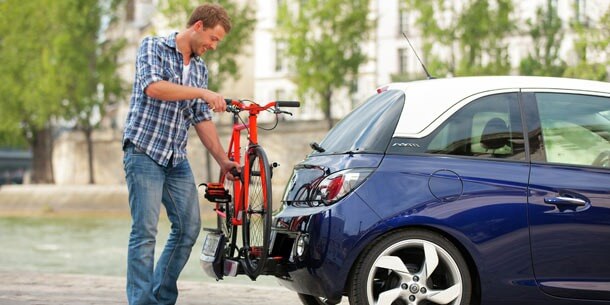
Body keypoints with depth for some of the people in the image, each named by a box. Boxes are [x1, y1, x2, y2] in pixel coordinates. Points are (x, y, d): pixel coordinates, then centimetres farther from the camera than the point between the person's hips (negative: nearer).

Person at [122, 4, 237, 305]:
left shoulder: (200, 69, 15)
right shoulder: (153, 47, -4)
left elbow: (202, 119, 16)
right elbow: (153, 87, -22)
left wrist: (222, 160, 9)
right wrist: (202, 93, -23)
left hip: (177, 158, 7)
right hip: (144, 152, -7)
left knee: (189, 227, 3)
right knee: (145, 230, -11)